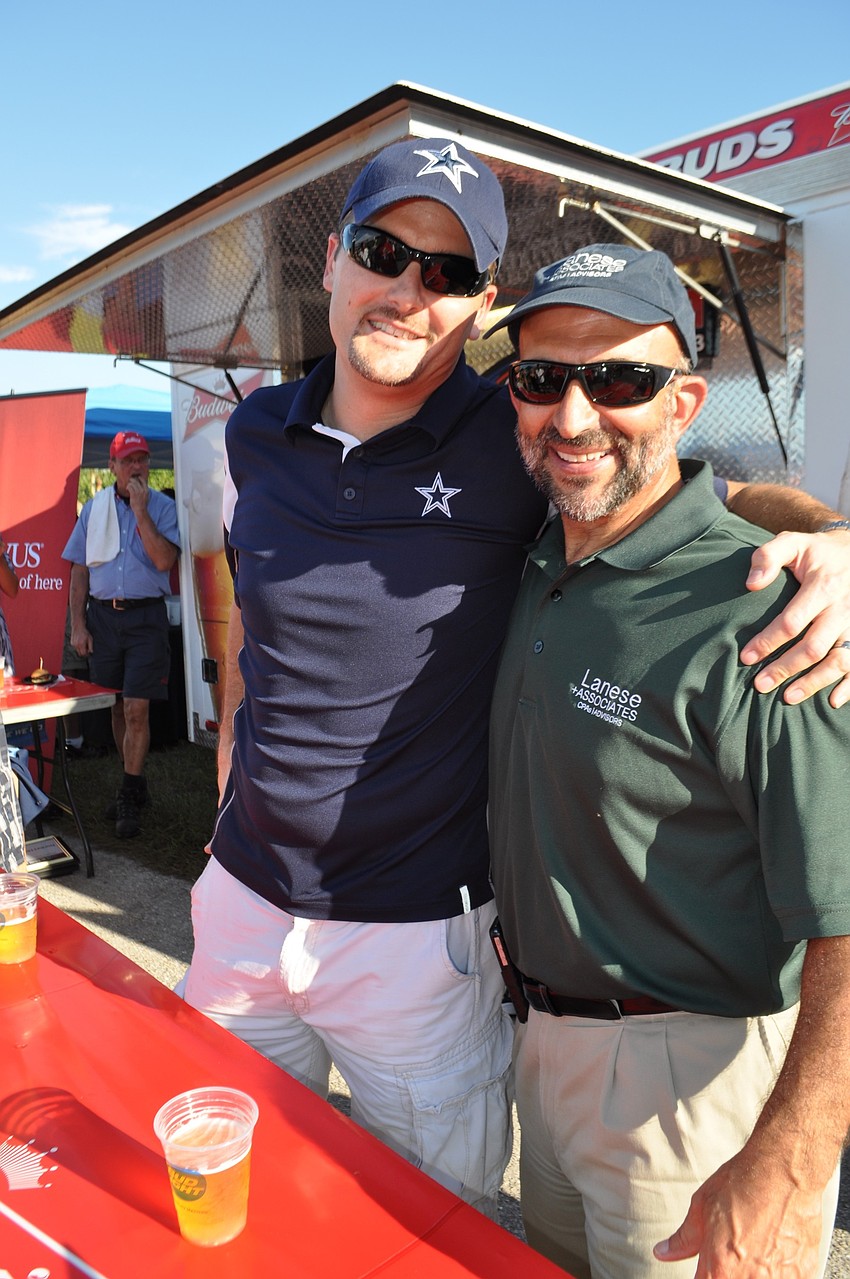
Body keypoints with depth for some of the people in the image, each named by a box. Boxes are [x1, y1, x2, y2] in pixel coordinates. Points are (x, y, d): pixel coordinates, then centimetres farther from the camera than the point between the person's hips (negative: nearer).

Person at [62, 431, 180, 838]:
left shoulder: (162, 506, 1)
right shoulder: (95, 507, 10)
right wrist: (78, 624, 3)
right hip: (102, 615, 4)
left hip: (145, 616, -3)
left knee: (136, 709, -8)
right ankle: (135, 784, 27)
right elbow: (80, 570, 10)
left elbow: (164, 560, -15)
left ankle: (129, 800, 2)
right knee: (118, 709, 12)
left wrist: (140, 510, -15)